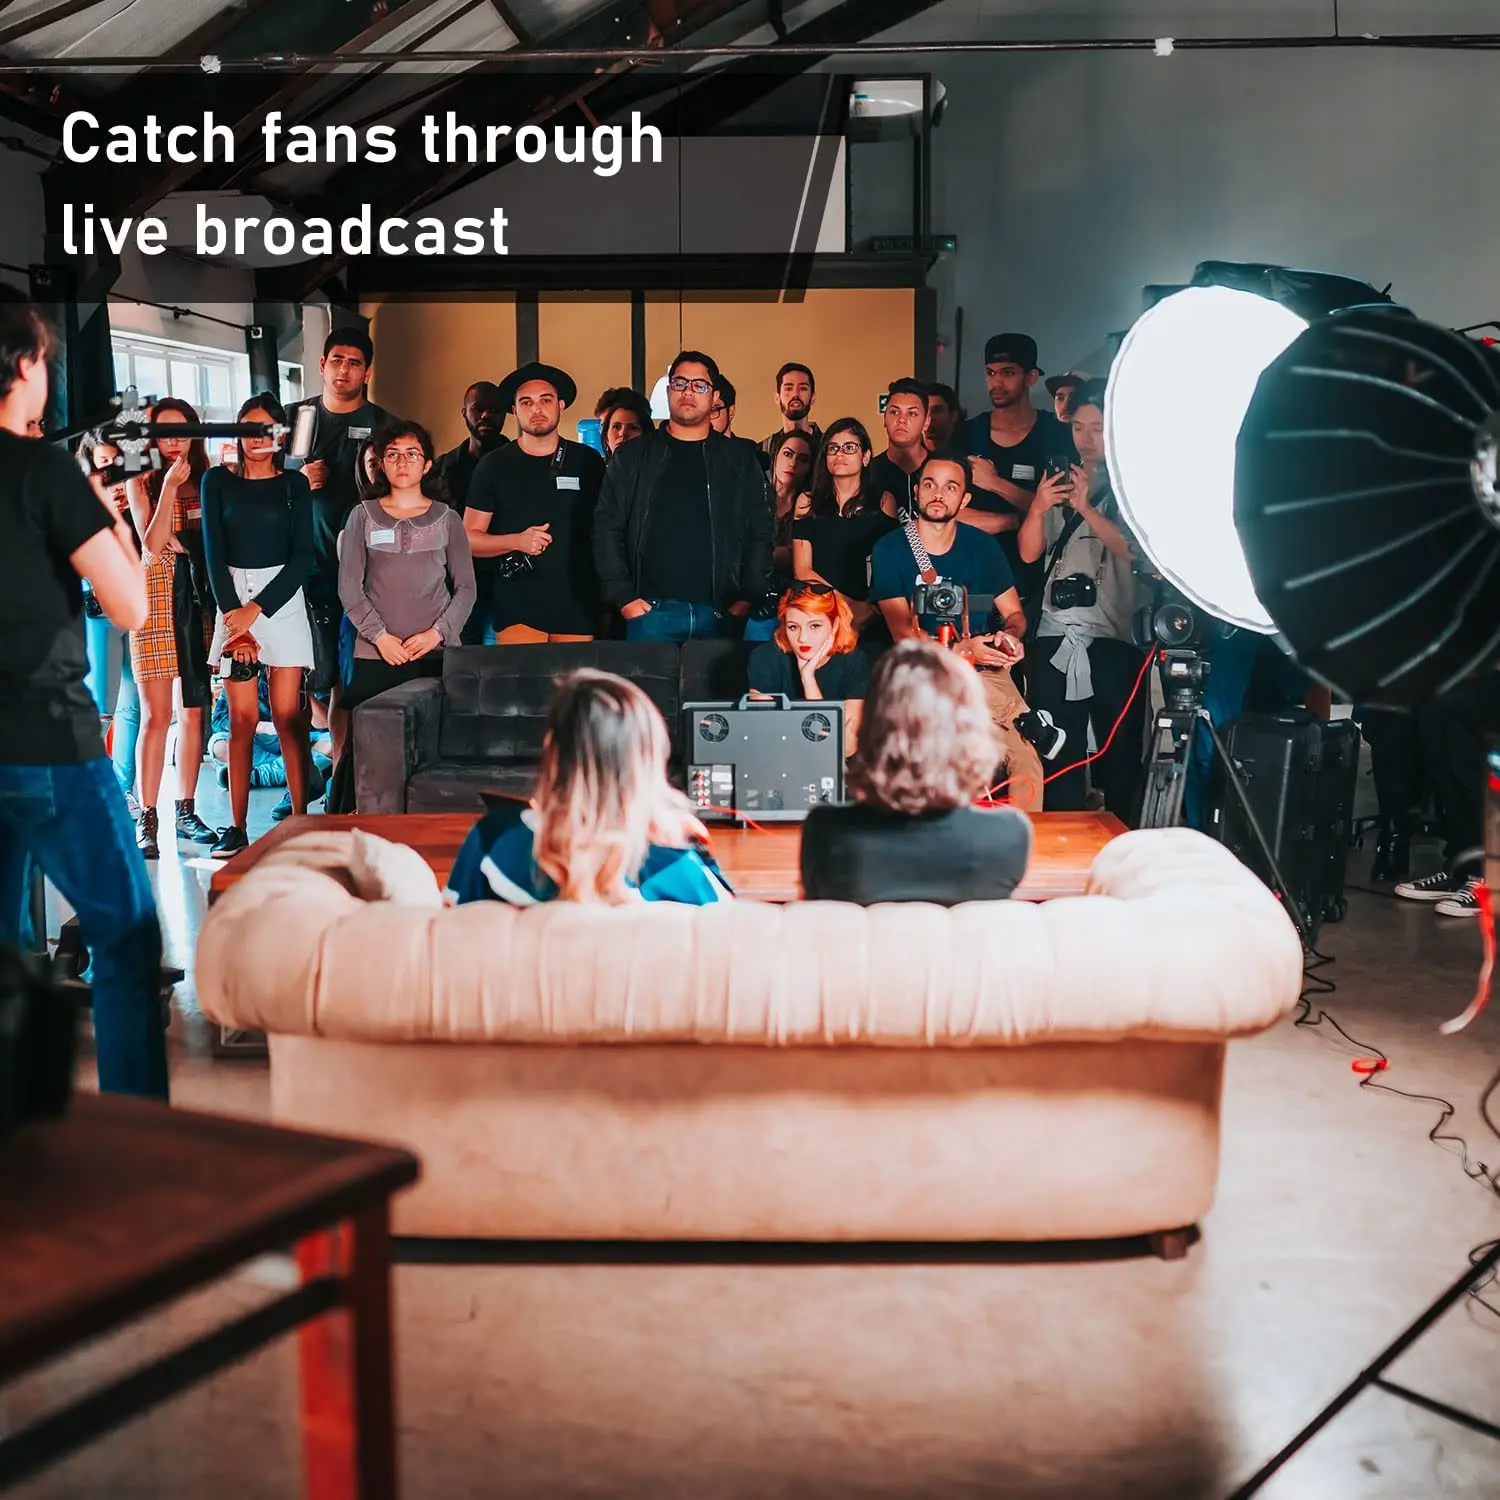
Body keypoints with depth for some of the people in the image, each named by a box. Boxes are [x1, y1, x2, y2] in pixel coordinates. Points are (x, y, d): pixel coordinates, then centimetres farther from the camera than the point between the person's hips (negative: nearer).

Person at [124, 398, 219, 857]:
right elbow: (150, 545, -9)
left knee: (194, 711, 5)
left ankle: (186, 811, 13)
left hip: (199, 599, 3)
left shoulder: (208, 482, 12)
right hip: (156, 598, -3)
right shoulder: (142, 484, 5)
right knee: (156, 714, -8)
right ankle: (146, 821, -5)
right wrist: (171, 485, -9)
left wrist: (176, 541, -5)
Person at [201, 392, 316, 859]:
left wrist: (257, 609, -9)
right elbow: (214, 551, 2)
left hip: (282, 597, -1)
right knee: (241, 719, -2)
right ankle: (236, 828, 0)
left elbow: (303, 557, 0)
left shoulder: (294, 484, 6)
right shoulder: (218, 480, 8)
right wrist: (233, 615, -9)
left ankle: (300, 820, -3)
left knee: (288, 716, -5)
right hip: (231, 598, 1)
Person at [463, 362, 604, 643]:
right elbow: (469, 538, 7)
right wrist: (516, 541, -11)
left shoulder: (587, 461, 9)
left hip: (578, 606, 1)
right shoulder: (495, 466, 8)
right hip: (516, 609, -1)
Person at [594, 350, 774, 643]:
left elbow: (761, 532, 8)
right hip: (652, 610, 0)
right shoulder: (633, 457, 9)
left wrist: (749, 598, -2)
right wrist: (622, 596, -4)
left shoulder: (740, 460, 11)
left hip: (721, 614, 1)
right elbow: (607, 529, 6)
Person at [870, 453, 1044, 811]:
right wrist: (964, 649, -19)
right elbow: (903, 633, -5)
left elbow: (1014, 613, 15)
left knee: (1028, 760, -18)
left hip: (986, 672, 3)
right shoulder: (889, 550, 0)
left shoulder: (982, 546, 10)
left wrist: (1010, 634, -10)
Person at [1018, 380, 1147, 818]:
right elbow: (1029, 552, 7)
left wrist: (1085, 507, -22)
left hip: (1115, 638, -3)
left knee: (1120, 756, 0)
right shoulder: (1060, 481, 15)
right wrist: (1037, 508, -12)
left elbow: (1133, 549, -12)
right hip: (1056, 637, 3)